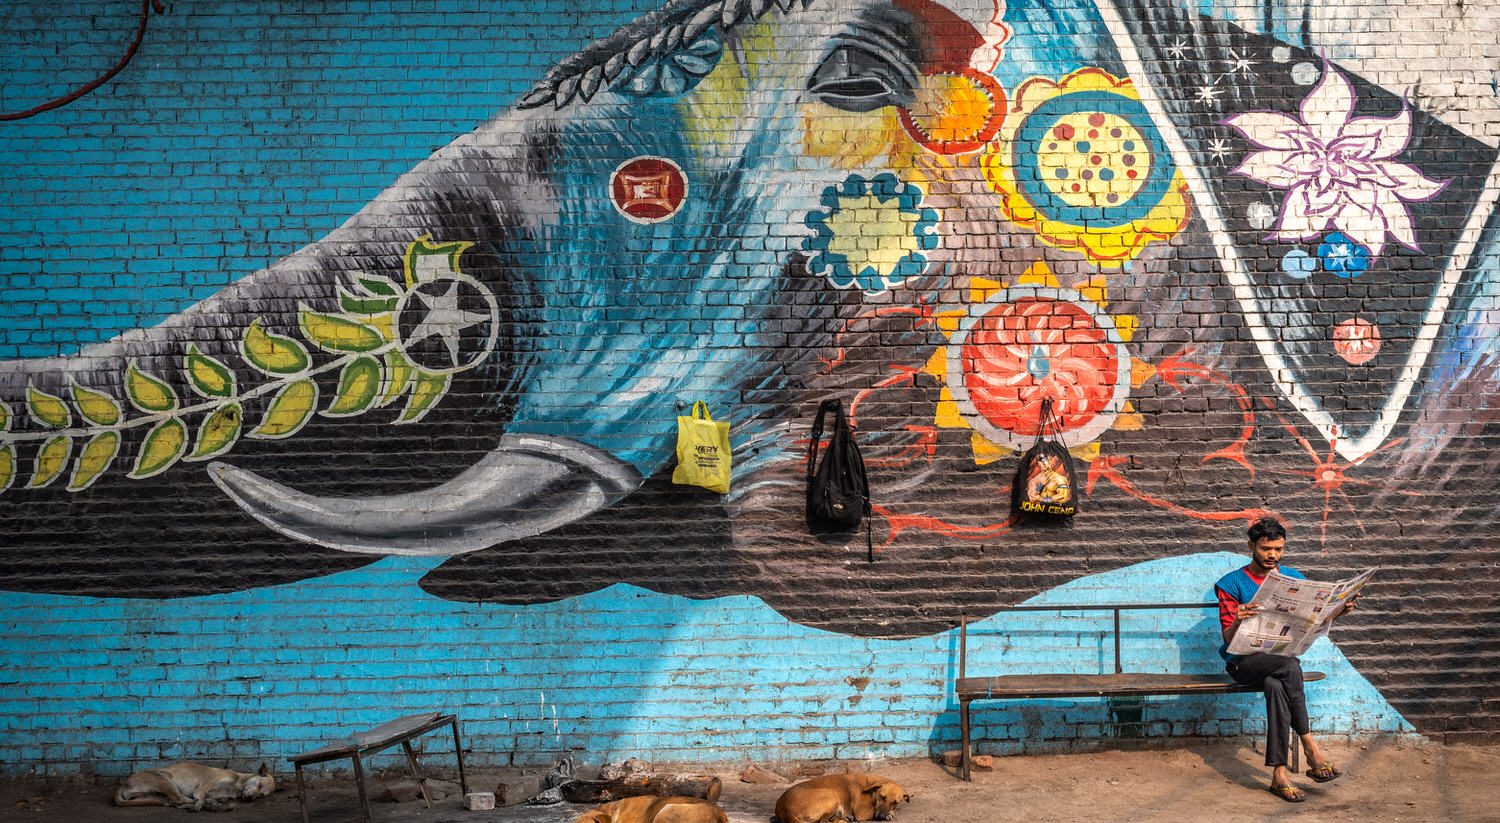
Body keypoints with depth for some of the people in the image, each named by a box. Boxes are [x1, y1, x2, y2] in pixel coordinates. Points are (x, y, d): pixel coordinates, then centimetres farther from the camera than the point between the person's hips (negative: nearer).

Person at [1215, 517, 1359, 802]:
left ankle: (1280, 774, -38)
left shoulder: (1294, 578, 13)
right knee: (1289, 665, -35)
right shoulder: (1232, 584, 0)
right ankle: (1310, 747, -34)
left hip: (1279, 659, 3)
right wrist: (1238, 621, -30)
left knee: (1275, 685, -35)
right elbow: (1229, 639, -7)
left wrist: (1340, 609, -9)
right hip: (1243, 662, -3)